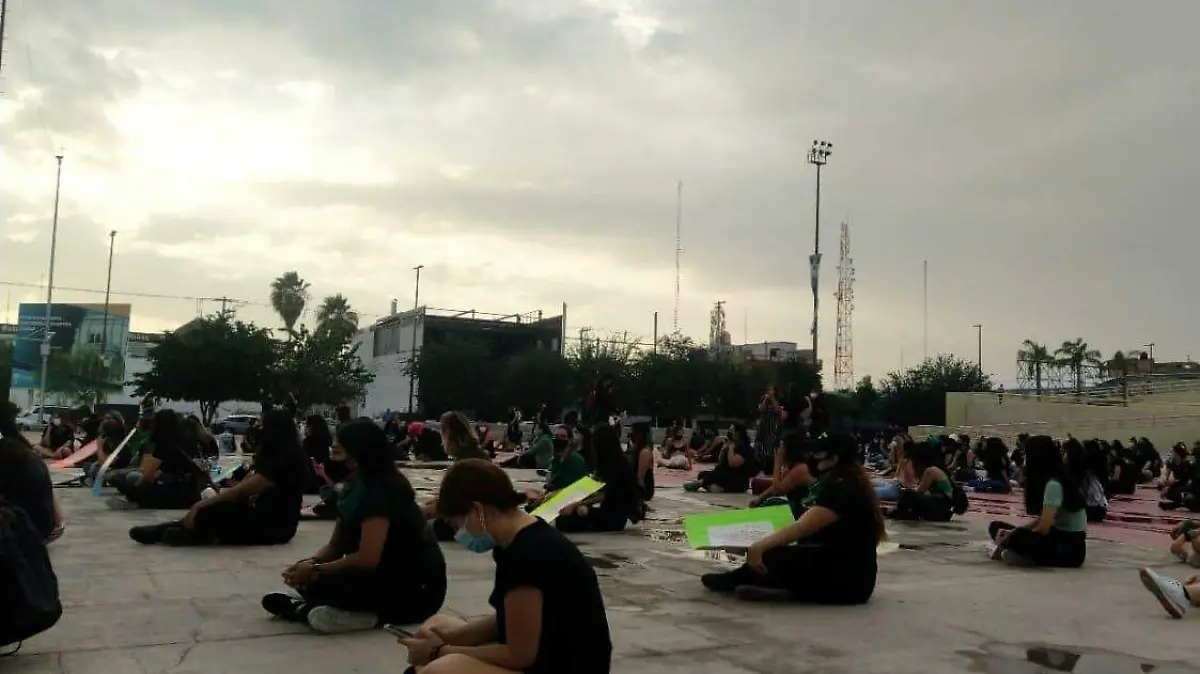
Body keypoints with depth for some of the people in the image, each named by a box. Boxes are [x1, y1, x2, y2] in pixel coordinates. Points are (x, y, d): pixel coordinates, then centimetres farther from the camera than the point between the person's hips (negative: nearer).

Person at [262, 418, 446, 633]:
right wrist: (309, 563, -10)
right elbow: (336, 546, 9)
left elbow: (367, 558, -28)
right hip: (388, 576, 9)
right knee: (308, 575, 0)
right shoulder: (357, 486, 7)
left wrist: (314, 570, -18)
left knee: (319, 583, -23)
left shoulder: (380, 491, -21)